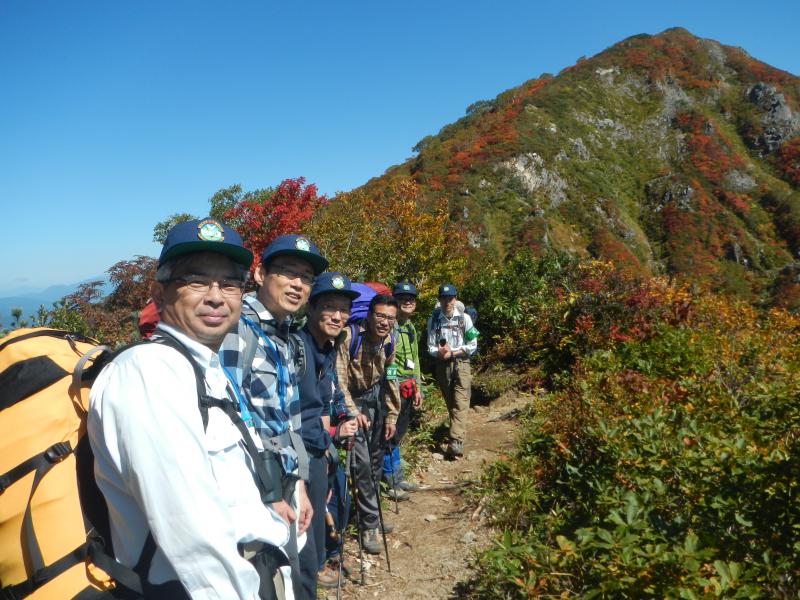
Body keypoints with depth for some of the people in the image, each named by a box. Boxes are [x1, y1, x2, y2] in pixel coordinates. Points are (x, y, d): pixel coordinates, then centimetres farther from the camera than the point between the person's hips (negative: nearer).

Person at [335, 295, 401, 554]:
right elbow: (339, 379, -25)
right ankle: (369, 524, 6)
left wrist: (391, 416, 6)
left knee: (376, 457, 14)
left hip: (376, 396, 6)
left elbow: (390, 379, 4)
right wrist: (353, 412, -28)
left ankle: (371, 512, 33)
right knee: (362, 462, -9)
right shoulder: (350, 336, -26)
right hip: (353, 398, -6)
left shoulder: (389, 342, -6)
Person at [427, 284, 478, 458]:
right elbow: (430, 347, 0)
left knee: (460, 403, -12)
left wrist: (453, 353, -13)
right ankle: (458, 430, 32)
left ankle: (456, 441, -19)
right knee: (450, 402, 14)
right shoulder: (433, 320, -1)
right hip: (442, 364, 2)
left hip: (461, 363, -2)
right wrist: (439, 352, -21)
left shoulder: (464, 318, -5)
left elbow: (472, 346, -4)